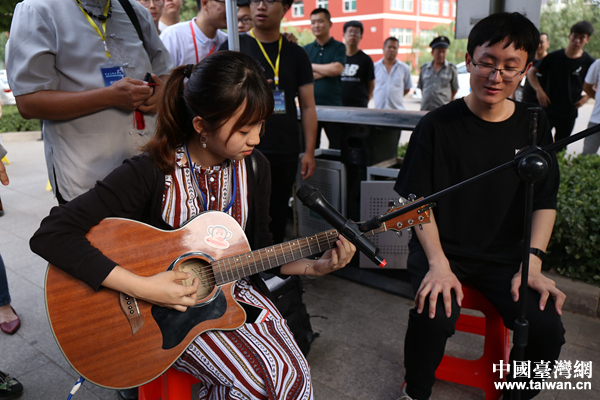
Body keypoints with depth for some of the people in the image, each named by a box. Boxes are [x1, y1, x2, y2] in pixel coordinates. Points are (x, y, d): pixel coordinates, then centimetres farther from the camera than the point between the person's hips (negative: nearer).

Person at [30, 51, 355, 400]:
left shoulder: (254, 167, -4)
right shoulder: (151, 172, -20)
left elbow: (259, 248, 7)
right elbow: (50, 235, -25)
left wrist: (314, 266, -8)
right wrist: (142, 287, -30)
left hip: (234, 287, 5)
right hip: (171, 305, -4)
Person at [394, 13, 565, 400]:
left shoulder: (534, 127, 3)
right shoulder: (438, 125, -7)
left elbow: (545, 202, 7)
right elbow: (419, 200, -7)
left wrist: (532, 262, -7)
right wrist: (438, 264, -17)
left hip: (505, 254, 3)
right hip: (442, 248, -3)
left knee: (547, 328, -18)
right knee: (433, 316, -28)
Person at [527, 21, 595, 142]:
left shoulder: (588, 62, -1)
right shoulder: (554, 56, -1)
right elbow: (531, 72, 4)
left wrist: (586, 97, -3)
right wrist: (539, 90, -8)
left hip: (568, 114, 1)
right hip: (547, 109, -1)